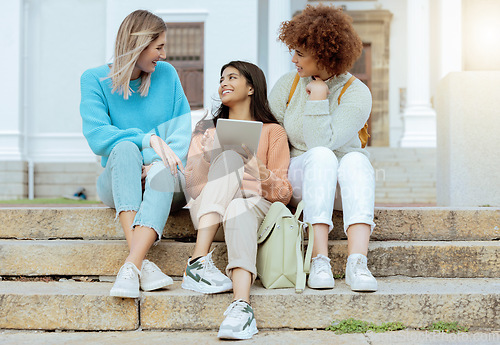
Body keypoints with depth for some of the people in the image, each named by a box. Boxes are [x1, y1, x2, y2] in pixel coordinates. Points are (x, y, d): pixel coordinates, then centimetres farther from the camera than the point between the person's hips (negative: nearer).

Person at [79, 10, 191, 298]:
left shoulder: (166, 74, 7)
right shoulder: (95, 79, 1)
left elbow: (183, 131, 1)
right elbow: (97, 137, -11)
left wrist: (159, 163, -17)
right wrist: (149, 139, -21)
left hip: (167, 186, 1)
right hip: (119, 185, -1)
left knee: (162, 171, -34)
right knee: (125, 148, -33)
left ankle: (131, 266, -49)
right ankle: (143, 261, -45)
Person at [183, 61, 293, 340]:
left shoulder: (273, 131, 19)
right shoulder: (208, 129, 27)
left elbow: (284, 193, 8)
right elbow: (192, 186, 11)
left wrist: (266, 179, -15)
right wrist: (205, 155, -9)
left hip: (255, 204, -1)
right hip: (209, 207, 1)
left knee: (239, 211, -39)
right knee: (230, 154, -30)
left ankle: (242, 305, -62)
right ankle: (200, 261, -44)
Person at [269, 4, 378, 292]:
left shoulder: (357, 94, -10)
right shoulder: (287, 85, 1)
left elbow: (322, 141, -22)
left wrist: (318, 95, -18)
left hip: (344, 185, -1)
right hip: (298, 179, 1)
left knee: (355, 160, -35)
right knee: (321, 157, -33)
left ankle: (357, 262, -50)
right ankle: (319, 260, -43)